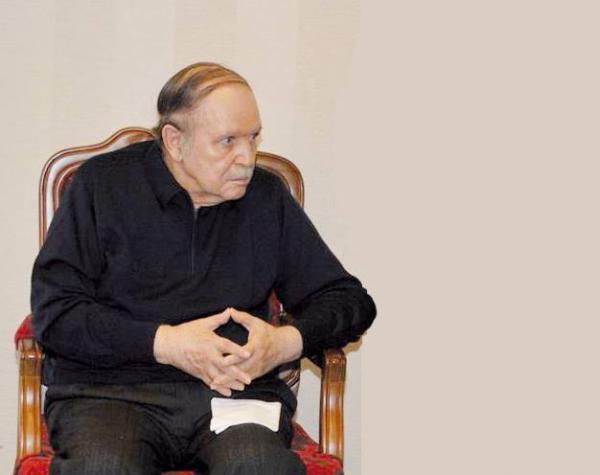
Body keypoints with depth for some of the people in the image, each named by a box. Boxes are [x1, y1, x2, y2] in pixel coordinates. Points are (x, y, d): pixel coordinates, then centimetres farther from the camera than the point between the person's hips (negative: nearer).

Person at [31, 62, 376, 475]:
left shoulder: (267, 197, 15)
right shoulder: (103, 184, 6)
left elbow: (351, 300, 18)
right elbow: (53, 312, 0)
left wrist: (287, 342, -3)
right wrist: (164, 343, -11)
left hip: (235, 393, 2)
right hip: (109, 391, -1)